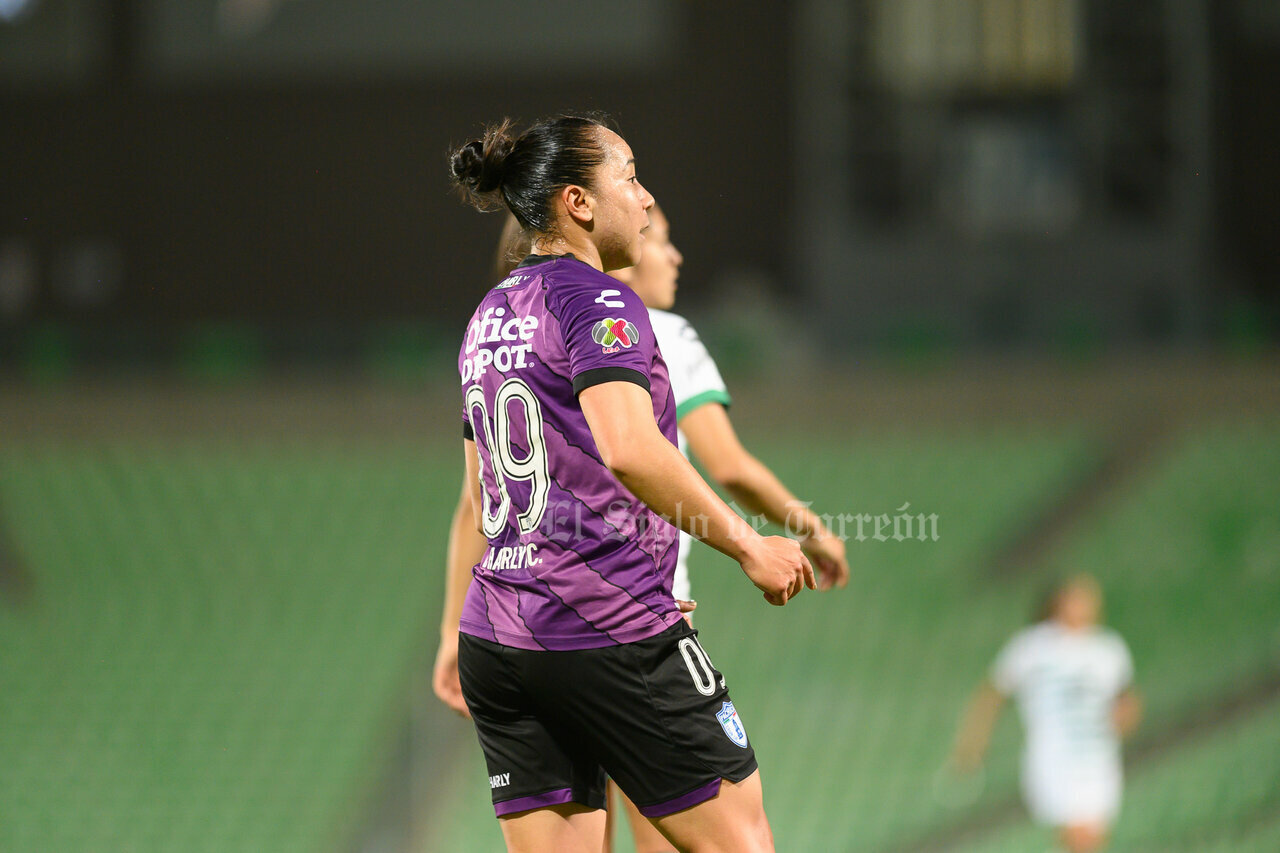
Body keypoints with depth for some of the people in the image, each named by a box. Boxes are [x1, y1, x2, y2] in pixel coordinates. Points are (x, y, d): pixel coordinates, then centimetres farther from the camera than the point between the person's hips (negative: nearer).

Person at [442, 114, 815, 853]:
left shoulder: (489, 318, 17)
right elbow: (628, 449, -26)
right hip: (610, 632, -8)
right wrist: (750, 547, -19)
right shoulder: (596, 300, -9)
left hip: (496, 632, 8)